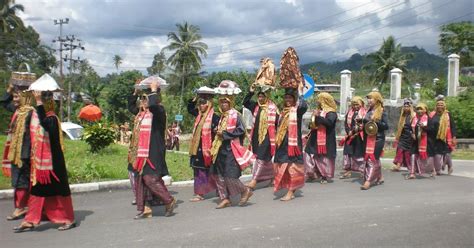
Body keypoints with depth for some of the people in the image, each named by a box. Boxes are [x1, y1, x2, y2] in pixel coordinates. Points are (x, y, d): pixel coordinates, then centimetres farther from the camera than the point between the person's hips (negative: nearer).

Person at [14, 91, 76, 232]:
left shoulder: (52, 118, -16)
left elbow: (45, 124, -40)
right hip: (39, 160, 8)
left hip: (52, 161, -8)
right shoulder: (37, 114, 8)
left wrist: (39, 102, -37)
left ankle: (68, 219, 13)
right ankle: (31, 221, 16)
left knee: (58, 189, 1)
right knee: (37, 189, 10)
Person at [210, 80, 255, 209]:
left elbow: (241, 130, -18)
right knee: (218, 175, 6)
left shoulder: (235, 115, -10)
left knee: (230, 176, -10)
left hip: (231, 150, -8)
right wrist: (218, 133, 6)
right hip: (221, 149, 8)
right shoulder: (222, 116, 14)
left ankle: (245, 191, 12)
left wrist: (225, 134, -17)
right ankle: (225, 198, 16)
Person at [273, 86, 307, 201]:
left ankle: (291, 192, 4)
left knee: (292, 166, -2)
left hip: (293, 142, -7)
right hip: (282, 143, 7)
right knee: (282, 166, 11)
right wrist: (277, 140, 17)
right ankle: (285, 188, 22)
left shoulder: (297, 109, -7)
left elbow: (304, 106, -30)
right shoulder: (284, 110, 14)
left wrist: (300, 93, -20)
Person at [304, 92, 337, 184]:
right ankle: (311, 174, 17)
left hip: (326, 140, -8)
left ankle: (325, 176, 12)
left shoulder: (331, 113, -11)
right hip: (315, 138, 8)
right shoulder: (319, 110, 15)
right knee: (309, 155, 7)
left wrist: (318, 117, -34)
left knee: (324, 158, -1)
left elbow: (329, 122, -30)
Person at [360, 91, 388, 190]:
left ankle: (368, 181, -14)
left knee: (372, 159, -11)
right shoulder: (369, 111, 11)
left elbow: (386, 126, -10)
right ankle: (380, 177, 28)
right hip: (368, 138, 7)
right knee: (375, 159, 14)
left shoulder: (381, 112, -6)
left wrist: (376, 122, -21)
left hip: (377, 139, -7)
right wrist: (361, 123, 2)